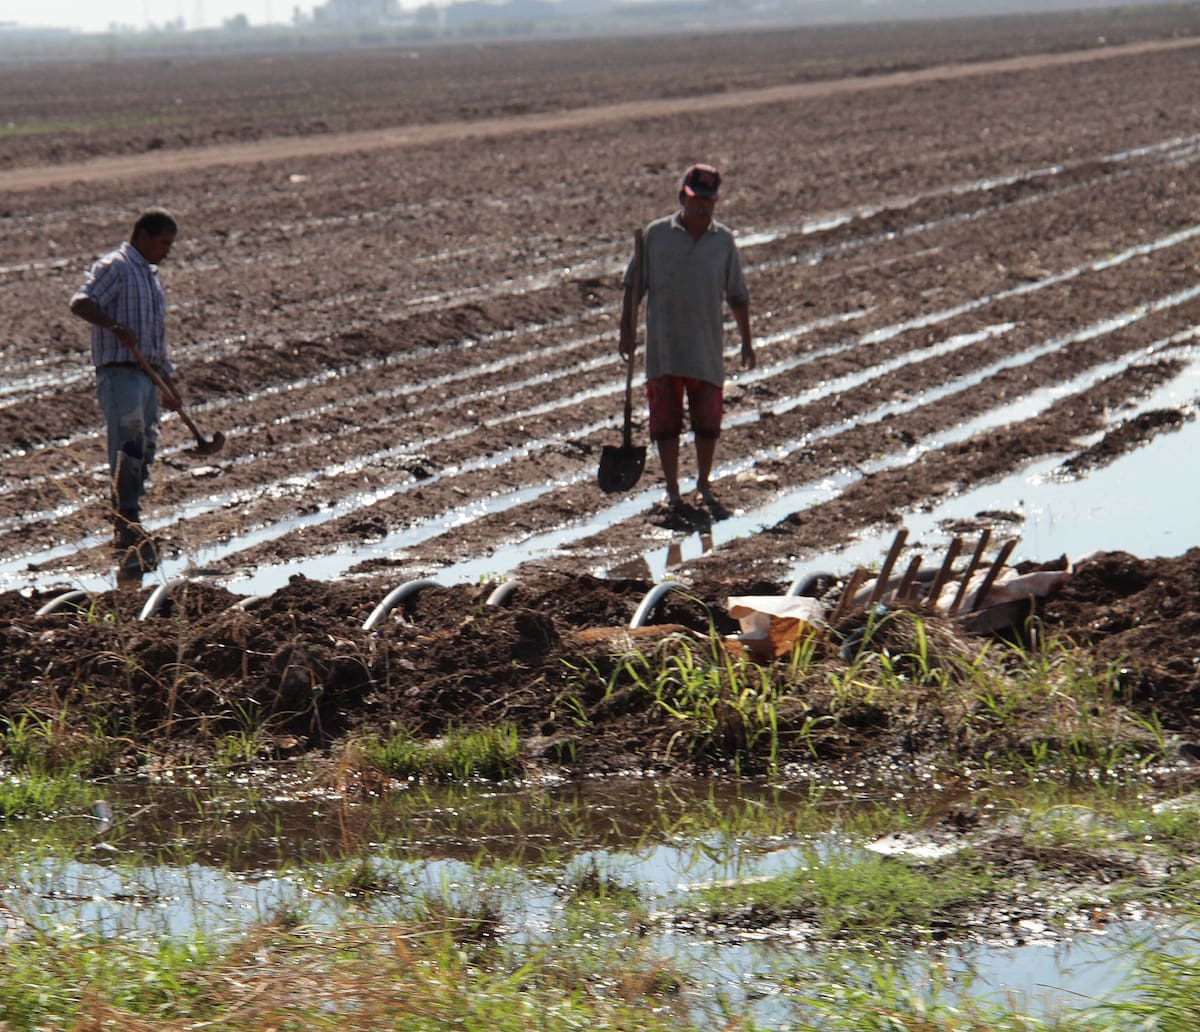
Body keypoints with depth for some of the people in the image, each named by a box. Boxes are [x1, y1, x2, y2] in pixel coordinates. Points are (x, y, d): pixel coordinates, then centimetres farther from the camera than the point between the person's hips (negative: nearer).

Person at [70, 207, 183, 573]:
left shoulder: (151, 276, 24)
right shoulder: (114, 267, -4)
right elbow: (81, 302, -21)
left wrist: (169, 384, 28)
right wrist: (114, 326, -37)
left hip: (146, 377, 9)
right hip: (119, 374, -9)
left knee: (144, 456, 7)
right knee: (129, 447, -18)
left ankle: (126, 533, 13)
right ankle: (129, 528, -24)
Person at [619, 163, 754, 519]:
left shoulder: (723, 241, 4)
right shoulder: (656, 235, 0)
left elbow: (737, 295, 9)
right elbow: (634, 285, 4)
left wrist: (747, 340, 7)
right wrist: (627, 329, -2)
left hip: (707, 349, 1)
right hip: (663, 349, -1)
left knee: (708, 423, 6)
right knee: (666, 423, 2)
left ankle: (704, 487, 25)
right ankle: (673, 494, 10)